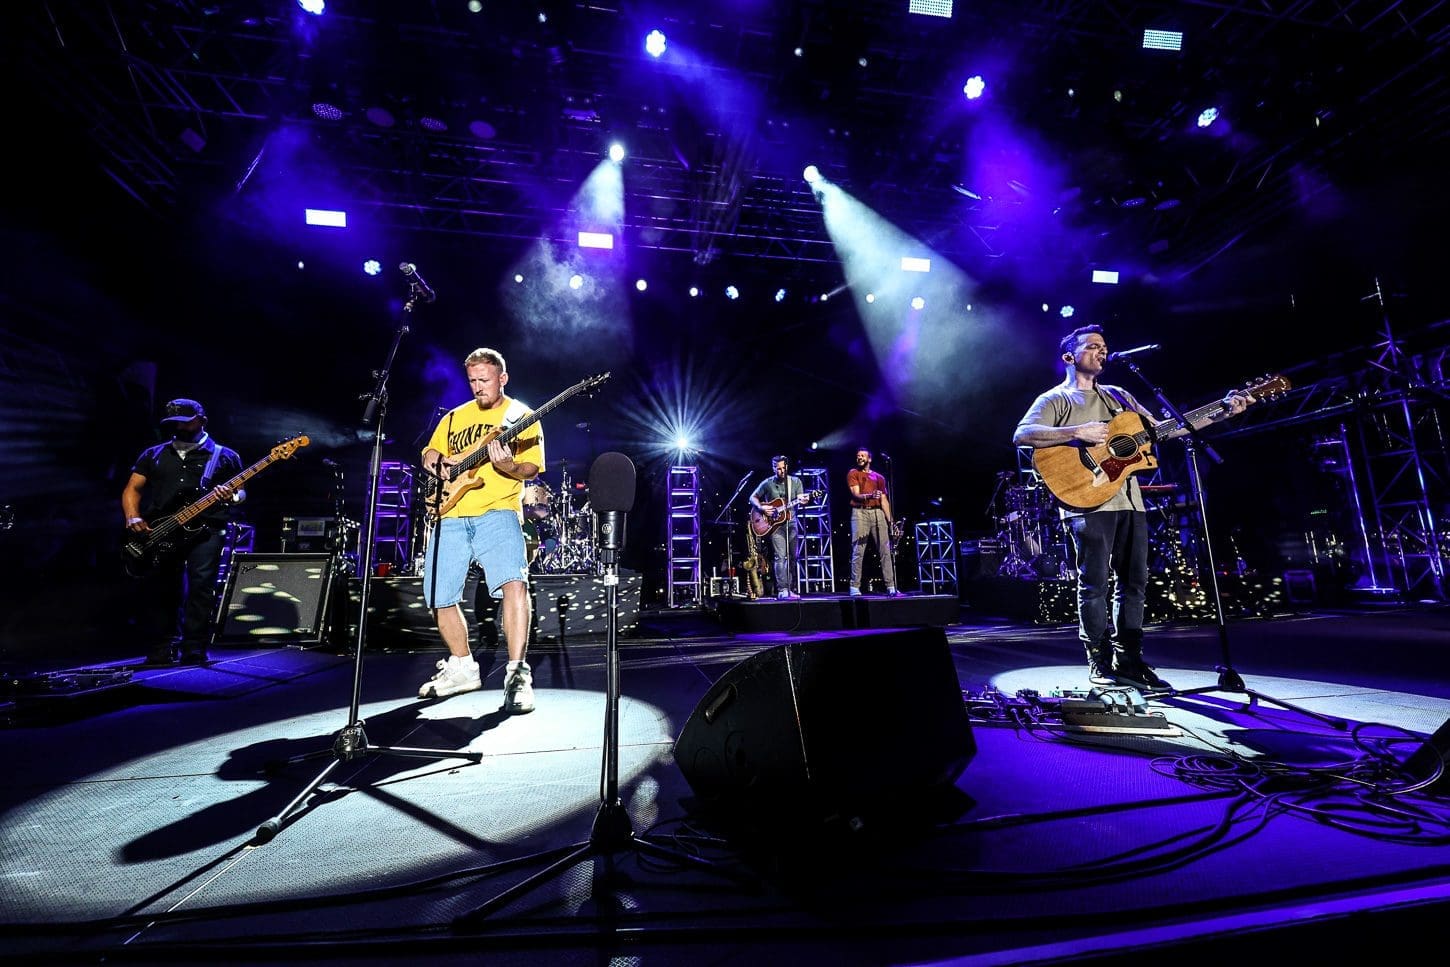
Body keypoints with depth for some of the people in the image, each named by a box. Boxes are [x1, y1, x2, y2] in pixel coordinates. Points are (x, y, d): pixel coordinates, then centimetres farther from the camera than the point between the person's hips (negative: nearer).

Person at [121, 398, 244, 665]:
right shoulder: (153, 454, 18)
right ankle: (162, 651, 14)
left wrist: (231, 496, -16)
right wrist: (133, 518, -2)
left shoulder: (225, 456, 8)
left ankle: (194, 652, -7)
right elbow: (133, 489, 15)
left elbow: (241, 493, 7)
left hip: (206, 530, -3)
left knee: (201, 585, -14)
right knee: (161, 588, 2)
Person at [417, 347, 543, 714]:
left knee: (513, 582, -27)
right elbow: (429, 453, 25)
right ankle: (462, 667, 26)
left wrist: (508, 467, -23)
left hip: (497, 513, -5)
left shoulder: (521, 415, 5)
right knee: (438, 597, 6)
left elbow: (532, 467, -2)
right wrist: (439, 462, 2)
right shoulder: (455, 416, 19)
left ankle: (517, 674, -20)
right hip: (452, 518, 5)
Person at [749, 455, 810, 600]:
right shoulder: (767, 483, -1)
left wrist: (803, 501, -24)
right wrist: (761, 508, -11)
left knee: (791, 557, 5)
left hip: (791, 523, 3)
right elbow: (753, 497, 7)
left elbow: (800, 502, 0)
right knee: (780, 556, -13)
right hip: (774, 524, -3)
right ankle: (782, 590, -15)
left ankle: (790, 589, 12)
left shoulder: (796, 481, 5)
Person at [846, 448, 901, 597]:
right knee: (858, 551, -8)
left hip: (878, 513, 4)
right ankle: (855, 587, -7)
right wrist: (869, 496, -26)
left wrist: (890, 520, 4)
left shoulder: (879, 477, 19)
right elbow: (856, 495, -5)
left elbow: (884, 501, 14)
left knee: (885, 550, -2)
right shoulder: (853, 473, 8)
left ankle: (891, 587, 0)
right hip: (860, 513, -3)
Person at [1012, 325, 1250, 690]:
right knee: (1094, 584, -4)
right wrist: (1078, 432, -22)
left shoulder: (1118, 396, 23)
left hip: (1129, 499, 7)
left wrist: (1221, 412, 16)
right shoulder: (1055, 399, 2)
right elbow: (1022, 435, -15)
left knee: (1134, 582, 8)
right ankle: (1100, 663, 6)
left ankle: (1129, 661, 17)